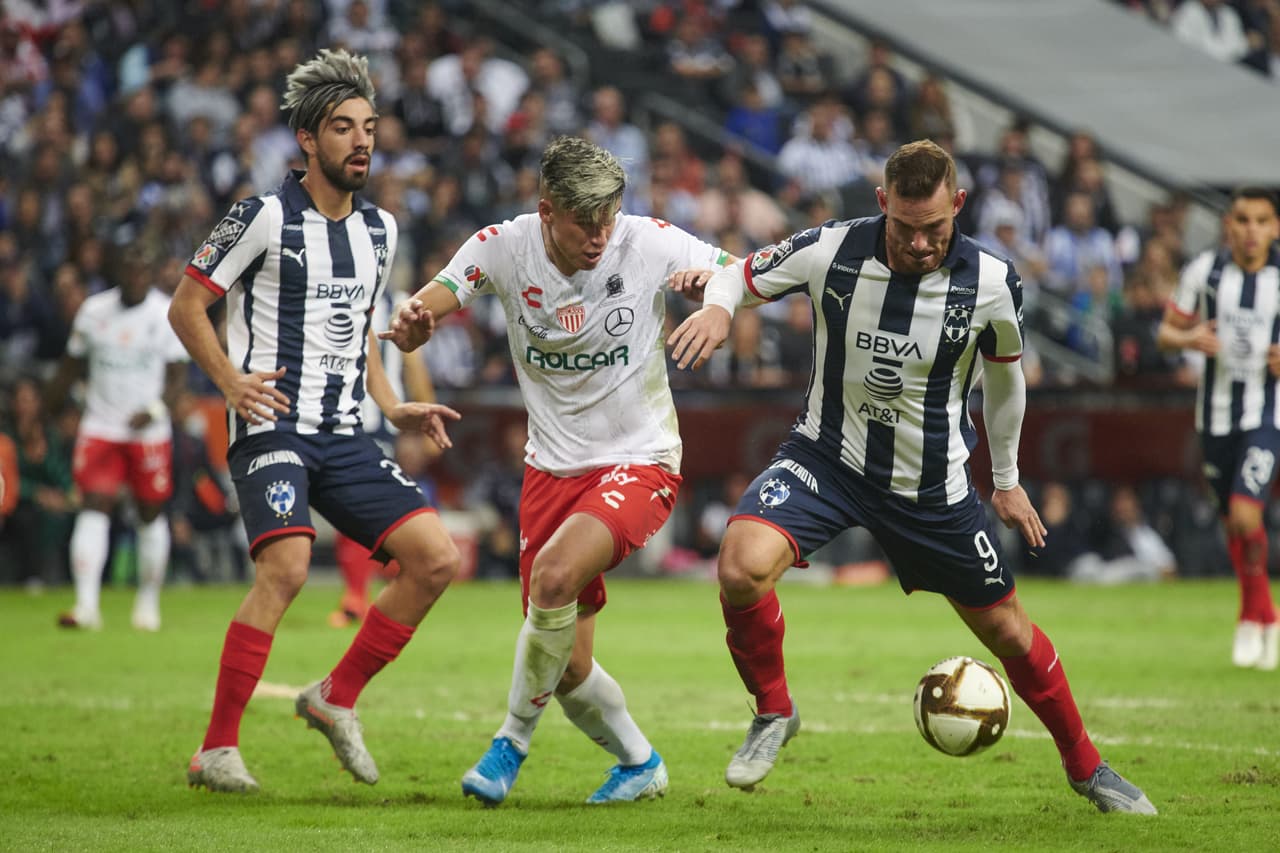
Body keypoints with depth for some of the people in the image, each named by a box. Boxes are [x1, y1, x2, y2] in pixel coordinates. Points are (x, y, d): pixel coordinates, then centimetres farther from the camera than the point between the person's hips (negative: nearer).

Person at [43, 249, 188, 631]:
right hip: (100, 426, 1)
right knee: (93, 509, -12)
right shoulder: (93, 311, 2)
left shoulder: (169, 314, -4)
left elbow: (177, 375, -5)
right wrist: (49, 407, 16)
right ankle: (86, 605, -18)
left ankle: (149, 602, 24)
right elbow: (71, 366, 14)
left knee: (151, 514, 8)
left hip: (149, 432, -1)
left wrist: (156, 410, -22)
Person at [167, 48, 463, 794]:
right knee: (287, 566, -26)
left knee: (436, 559, -6)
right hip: (274, 427, -7)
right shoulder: (266, 217, -7)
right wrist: (232, 380, -16)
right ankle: (218, 748, -18)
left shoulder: (379, 230, 13)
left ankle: (337, 698, 10)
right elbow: (187, 303, -3)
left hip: (345, 437, 7)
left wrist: (394, 408, 14)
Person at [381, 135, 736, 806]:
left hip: (639, 462, -3)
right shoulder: (504, 246, -10)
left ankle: (513, 741, -10)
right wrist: (411, 323, -40)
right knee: (567, 670, 2)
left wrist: (709, 282, -28)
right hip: (552, 467, 3)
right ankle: (639, 763, 31)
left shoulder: (648, 242, -13)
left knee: (554, 572, -31)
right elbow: (422, 312, -15)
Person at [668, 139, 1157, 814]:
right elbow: (742, 274, 1)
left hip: (933, 483, 1)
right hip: (828, 455, -1)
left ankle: (1085, 766, 34)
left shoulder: (991, 283, -15)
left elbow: (1003, 373, 6)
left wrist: (1006, 480, 16)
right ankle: (773, 713, -2)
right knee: (742, 563, -28)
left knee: (1004, 627, 10)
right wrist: (717, 307, -25)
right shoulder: (831, 251, -17)